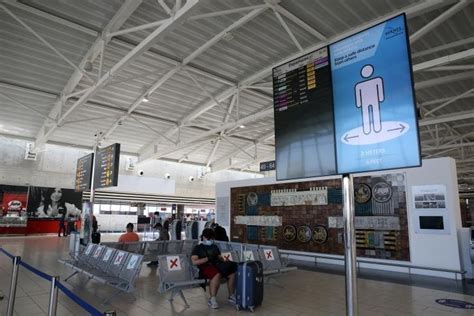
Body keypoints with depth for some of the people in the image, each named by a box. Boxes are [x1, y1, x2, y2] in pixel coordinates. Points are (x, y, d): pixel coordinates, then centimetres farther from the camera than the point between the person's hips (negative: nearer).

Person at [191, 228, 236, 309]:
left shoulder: (214, 247, 25)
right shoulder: (198, 248, 9)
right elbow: (194, 262, -5)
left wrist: (224, 261, -5)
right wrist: (207, 259, -13)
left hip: (217, 266, 5)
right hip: (205, 268, -5)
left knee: (232, 274, -20)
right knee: (217, 275, -38)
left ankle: (231, 296, -3)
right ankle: (212, 300, -28)